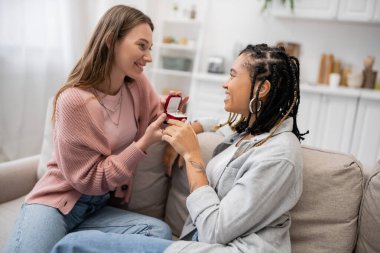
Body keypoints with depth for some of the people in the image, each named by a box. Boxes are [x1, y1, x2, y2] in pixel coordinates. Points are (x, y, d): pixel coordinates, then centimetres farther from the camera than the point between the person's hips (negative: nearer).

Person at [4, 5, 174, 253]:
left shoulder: (138, 85, -3)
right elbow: (89, 178, -15)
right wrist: (143, 144, -23)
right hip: (57, 201, -6)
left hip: (98, 208, 6)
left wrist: (170, 118, -7)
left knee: (160, 232, -19)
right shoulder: (74, 100, -19)